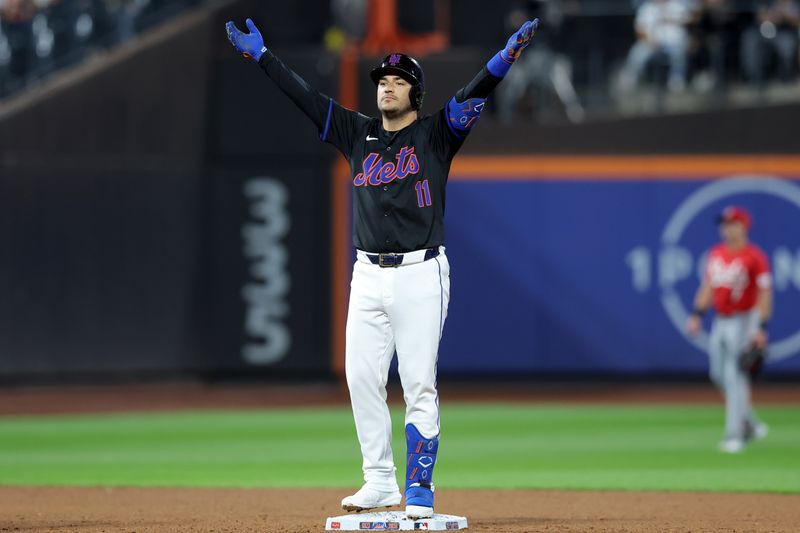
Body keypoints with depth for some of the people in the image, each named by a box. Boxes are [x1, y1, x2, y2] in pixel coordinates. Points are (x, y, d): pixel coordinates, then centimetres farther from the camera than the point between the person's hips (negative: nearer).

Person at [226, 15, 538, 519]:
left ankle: (420, 490, -2)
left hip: (421, 273, -5)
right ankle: (380, 483, 11)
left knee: (419, 385, -6)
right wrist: (261, 55, 11)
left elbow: (475, 93, -13)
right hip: (369, 274, 5)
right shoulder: (358, 134, 13)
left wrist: (507, 56, -29)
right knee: (362, 378, 2)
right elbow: (305, 94, 13)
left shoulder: (436, 135, 1)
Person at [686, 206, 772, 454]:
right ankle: (751, 424, 26)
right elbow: (707, 286, 15)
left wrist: (761, 328, -19)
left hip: (744, 322, -8)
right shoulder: (716, 254, 9)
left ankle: (734, 435, -6)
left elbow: (765, 293, -14)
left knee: (734, 377, -10)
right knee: (719, 375, 11)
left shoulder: (754, 257, -12)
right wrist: (697, 314, 6)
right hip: (721, 322, 8)